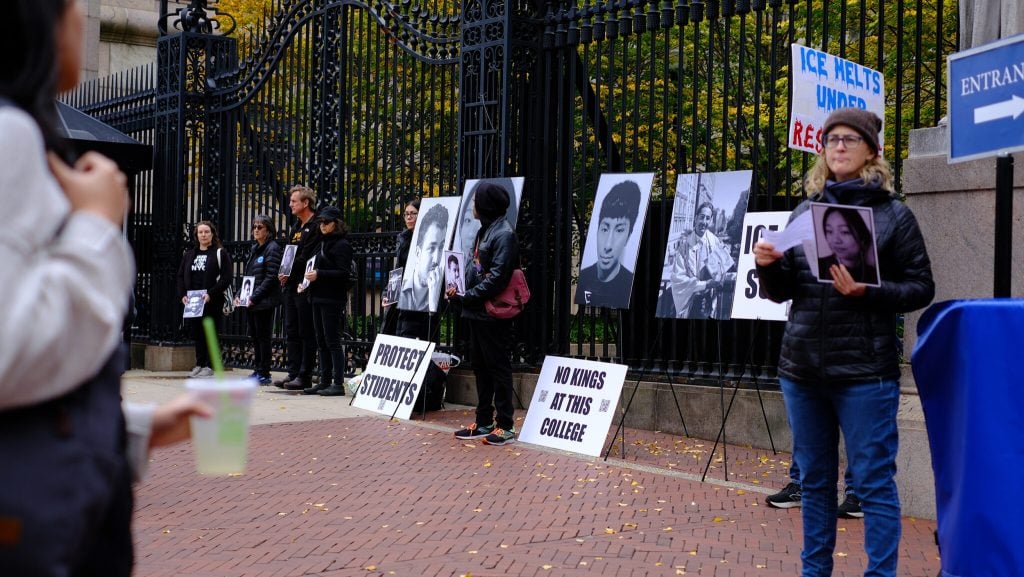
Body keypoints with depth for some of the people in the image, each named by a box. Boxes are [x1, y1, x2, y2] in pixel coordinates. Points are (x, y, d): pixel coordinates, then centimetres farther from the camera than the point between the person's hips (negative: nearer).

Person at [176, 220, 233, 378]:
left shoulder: (220, 253, 0)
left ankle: (209, 366, 2)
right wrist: (182, 295, 0)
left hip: (211, 301, -5)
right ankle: (199, 364, 15)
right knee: (196, 333, 7)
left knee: (209, 332, -3)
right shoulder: (189, 254, 17)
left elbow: (226, 278, -8)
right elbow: (181, 276, 16)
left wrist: (211, 294, -17)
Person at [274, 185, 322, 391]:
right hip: (291, 286, 9)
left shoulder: (315, 227, -10)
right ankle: (293, 373, 16)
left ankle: (305, 376, -1)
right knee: (291, 332, 11)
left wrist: (290, 274, -12)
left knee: (306, 333, -4)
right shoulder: (296, 227, 20)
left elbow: (306, 258, -16)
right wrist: (283, 274, 4)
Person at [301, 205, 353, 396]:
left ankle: (338, 384, -5)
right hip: (319, 298, 9)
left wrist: (319, 274, -22)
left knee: (332, 341, -8)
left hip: (332, 300, -9)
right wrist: (310, 277, 9)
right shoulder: (323, 243, 18)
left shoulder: (341, 245, -9)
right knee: (322, 342, 11)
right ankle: (325, 382, 16)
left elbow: (344, 273, -18)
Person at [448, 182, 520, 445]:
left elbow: (497, 278, -21)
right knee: (481, 368, 14)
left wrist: (467, 296, -19)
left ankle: (505, 425, 5)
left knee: (498, 369, -2)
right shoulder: (484, 230, 14)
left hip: (493, 315, -9)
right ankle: (484, 422, 22)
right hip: (477, 313, 9)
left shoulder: (503, 234, -14)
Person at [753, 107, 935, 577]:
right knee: (814, 480, 14)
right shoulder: (803, 213, 11)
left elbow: (921, 287, -2)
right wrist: (769, 267, -8)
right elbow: (781, 292, 13)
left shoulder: (893, 214, 0)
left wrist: (867, 292, -18)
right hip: (801, 367, 5)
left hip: (864, 370, -4)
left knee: (873, 480, 1)